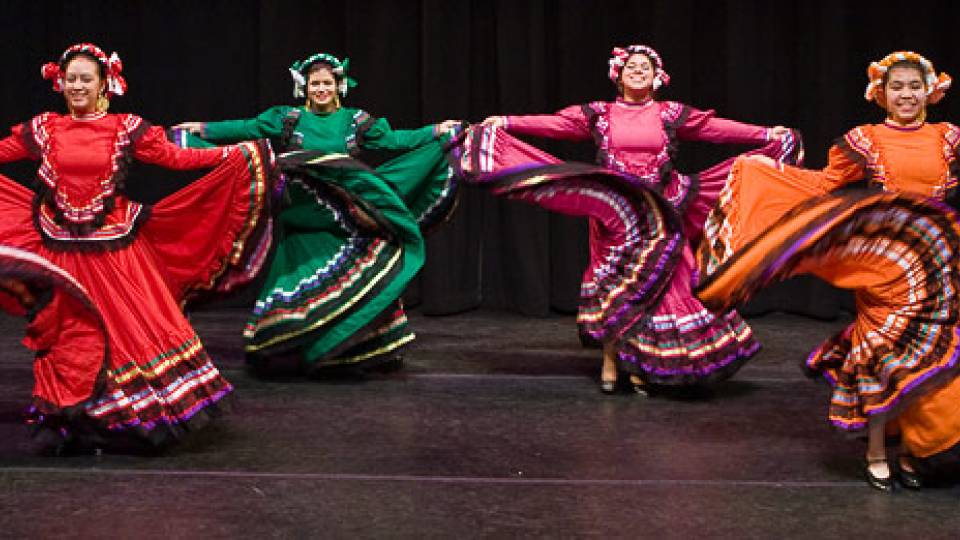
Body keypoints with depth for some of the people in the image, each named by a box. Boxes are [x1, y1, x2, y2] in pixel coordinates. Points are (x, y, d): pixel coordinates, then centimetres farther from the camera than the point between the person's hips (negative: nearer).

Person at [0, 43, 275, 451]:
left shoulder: (125, 129, 2)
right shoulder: (44, 129, 6)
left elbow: (175, 157, -1)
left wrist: (236, 154, -6)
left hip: (115, 249, -1)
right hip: (63, 253, 1)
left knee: (133, 329, -3)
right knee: (72, 340, 5)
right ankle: (72, 427, 17)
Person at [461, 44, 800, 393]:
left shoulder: (671, 115, 7)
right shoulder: (599, 115, 6)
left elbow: (718, 128, 1)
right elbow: (551, 124, 0)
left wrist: (767, 134, -6)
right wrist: (505, 122, -8)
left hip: (659, 215, 1)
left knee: (655, 283, 0)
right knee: (612, 281, 0)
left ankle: (640, 365, 11)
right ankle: (610, 362, 11)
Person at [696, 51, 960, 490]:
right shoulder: (865, 141, 2)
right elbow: (824, 186, 5)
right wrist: (765, 171, 4)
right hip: (885, 259, -2)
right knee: (885, 352, -4)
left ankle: (913, 450, 15)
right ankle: (876, 454, 6)